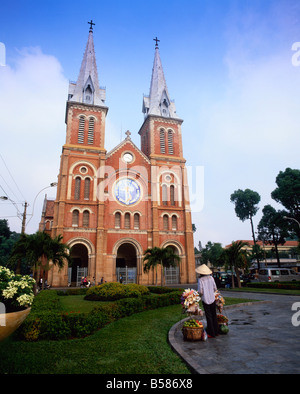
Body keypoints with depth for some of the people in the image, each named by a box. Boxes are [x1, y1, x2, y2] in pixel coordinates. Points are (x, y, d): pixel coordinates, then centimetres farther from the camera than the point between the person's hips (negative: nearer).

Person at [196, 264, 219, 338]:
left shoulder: (200, 280, -15)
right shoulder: (211, 278, -2)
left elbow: (200, 292, -16)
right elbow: (215, 288, 3)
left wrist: (200, 295, 5)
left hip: (205, 300, -4)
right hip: (212, 299, 4)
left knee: (209, 316, 5)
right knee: (214, 315, 16)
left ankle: (212, 333, 11)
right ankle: (216, 331, 25)